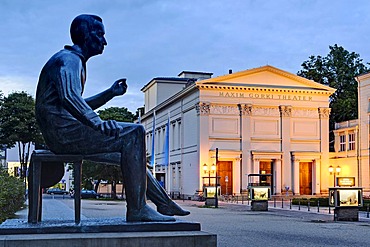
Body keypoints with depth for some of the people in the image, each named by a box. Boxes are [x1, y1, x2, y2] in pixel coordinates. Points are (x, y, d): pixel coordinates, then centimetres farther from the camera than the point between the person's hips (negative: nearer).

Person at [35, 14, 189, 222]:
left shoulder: (74, 60, 25)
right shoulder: (69, 59, -8)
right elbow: (69, 97, -25)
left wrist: (110, 93, 24)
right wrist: (99, 124, -28)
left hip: (62, 136, 11)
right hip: (65, 132, -11)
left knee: (131, 152, 13)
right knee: (134, 133, -16)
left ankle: (164, 203, 17)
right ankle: (137, 209, -18)